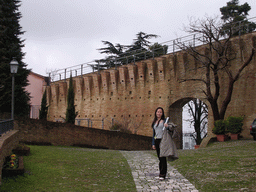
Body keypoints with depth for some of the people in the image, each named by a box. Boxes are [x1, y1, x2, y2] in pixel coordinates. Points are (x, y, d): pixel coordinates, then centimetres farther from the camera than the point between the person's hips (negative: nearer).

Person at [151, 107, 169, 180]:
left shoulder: (164, 120, 0)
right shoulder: (154, 122, 16)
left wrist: (167, 126, -25)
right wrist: (153, 143, 15)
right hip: (156, 141, 5)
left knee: (163, 158, -7)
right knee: (159, 158, 8)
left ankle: (162, 174, -6)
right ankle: (162, 173, 14)